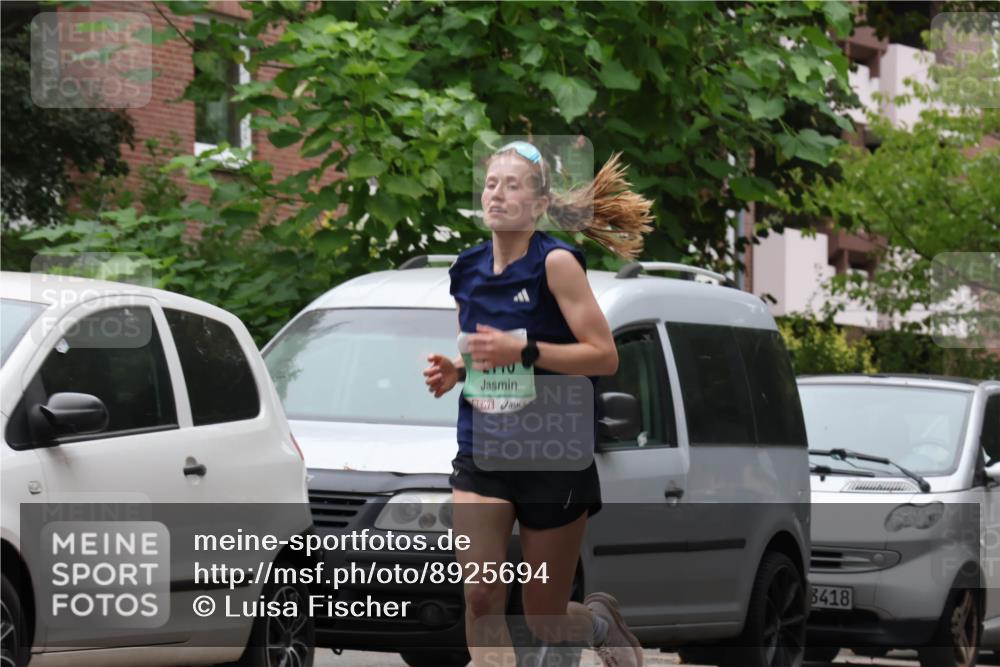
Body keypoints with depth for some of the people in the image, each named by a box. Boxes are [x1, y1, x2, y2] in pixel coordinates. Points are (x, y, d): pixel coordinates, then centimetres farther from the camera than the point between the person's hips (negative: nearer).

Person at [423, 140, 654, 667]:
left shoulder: (555, 263, -11)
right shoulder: (467, 271, 7)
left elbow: (605, 356, -16)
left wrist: (523, 352, -26)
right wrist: (453, 371, 2)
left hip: (554, 459, -4)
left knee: (545, 623, 5)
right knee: (480, 598, -14)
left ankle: (602, 619, 39)